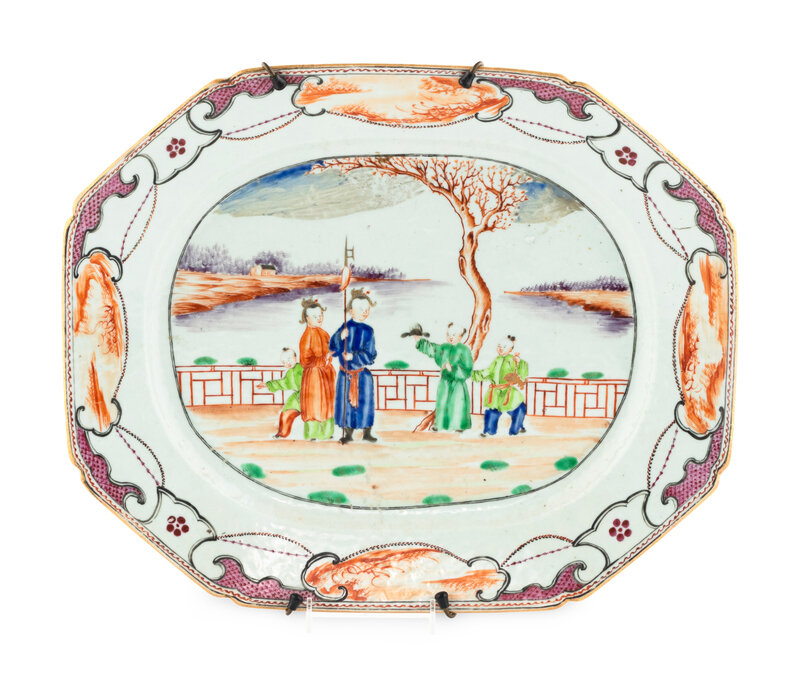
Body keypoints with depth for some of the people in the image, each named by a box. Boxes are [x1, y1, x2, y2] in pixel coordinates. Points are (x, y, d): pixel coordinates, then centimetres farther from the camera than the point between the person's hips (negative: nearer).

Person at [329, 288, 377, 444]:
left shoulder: (368, 331, -4)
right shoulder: (345, 327, 1)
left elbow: (369, 355, -10)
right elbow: (333, 347, -4)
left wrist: (353, 356, -21)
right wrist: (340, 336, -20)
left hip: (362, 374, -1)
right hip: (345, 374, 1)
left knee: (364, 402, 4)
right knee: (345, 402, 7)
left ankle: (367, 433, 20)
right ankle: (348, 433, 21)